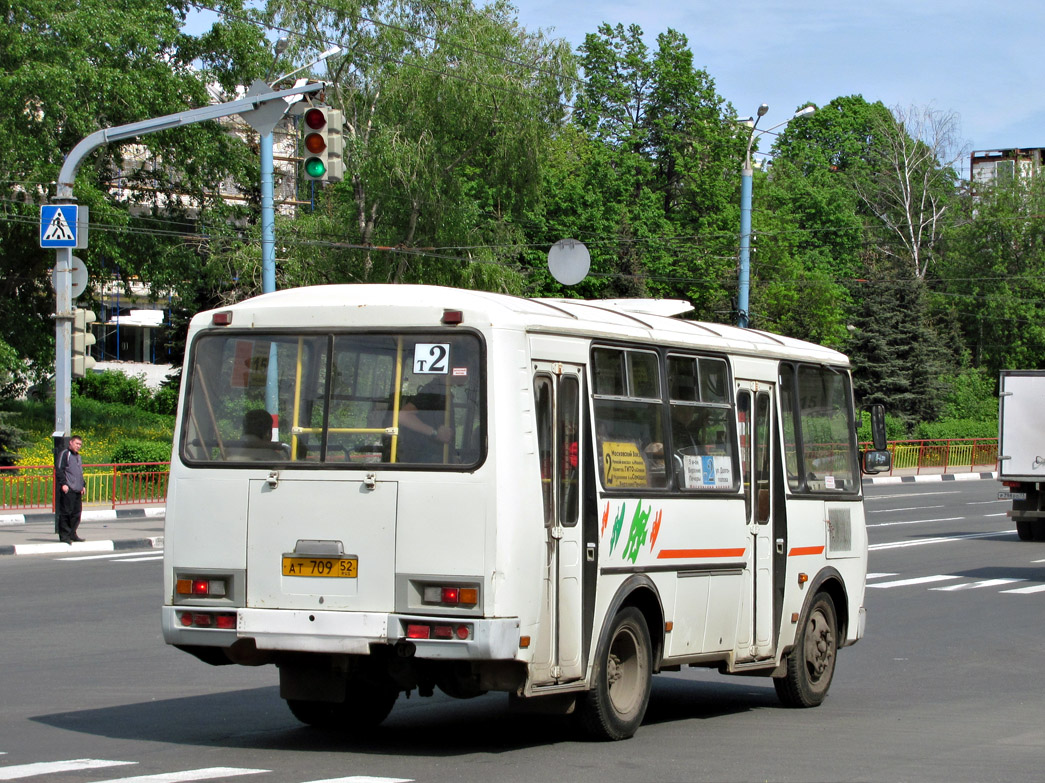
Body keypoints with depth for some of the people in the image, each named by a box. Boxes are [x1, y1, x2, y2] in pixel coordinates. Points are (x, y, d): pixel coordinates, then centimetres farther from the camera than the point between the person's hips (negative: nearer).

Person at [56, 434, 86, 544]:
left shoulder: (78, 457, 24)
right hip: (67, 490, -9)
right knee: (65, 512, -7)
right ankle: (64, 535, -6)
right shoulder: (65, 454, -3)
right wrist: (63, 484, -18)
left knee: (76, 513, 8)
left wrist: (83, 485, 23)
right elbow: (59, 470, -10)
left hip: (77, 491, 9)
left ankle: (72, 533, 15)